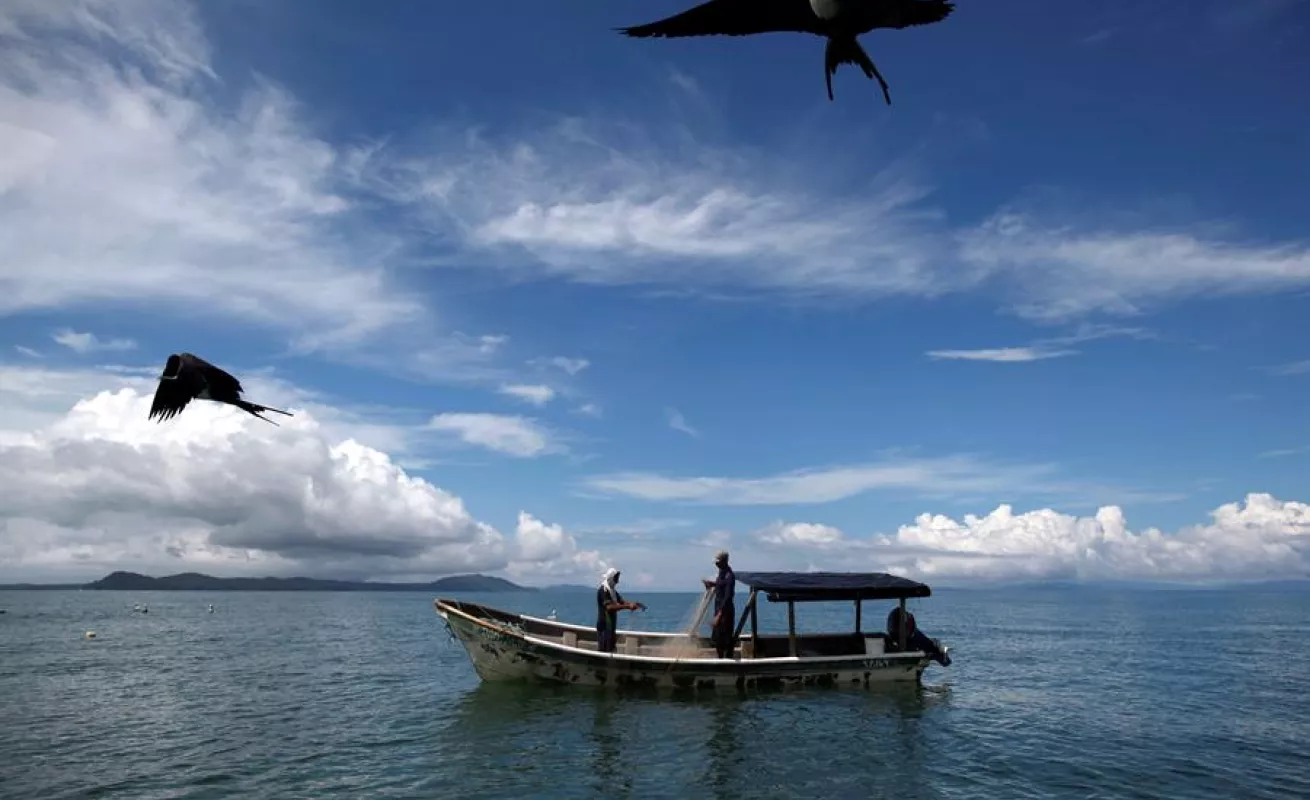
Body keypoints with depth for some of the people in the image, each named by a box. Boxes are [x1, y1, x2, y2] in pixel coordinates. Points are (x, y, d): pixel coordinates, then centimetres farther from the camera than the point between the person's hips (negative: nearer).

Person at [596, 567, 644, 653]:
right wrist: (628, 606, -27)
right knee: (603, 651, -8)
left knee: (610, 649, 11)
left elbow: (622, 602, 11)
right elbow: (609, 607, -26)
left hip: (611, 626, 9)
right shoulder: (603, 590, -15)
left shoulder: (612, 591, 14)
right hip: (604, 626, -9)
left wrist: (633, 605, -7)